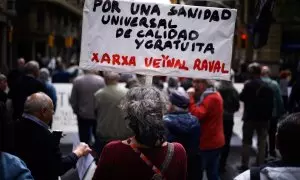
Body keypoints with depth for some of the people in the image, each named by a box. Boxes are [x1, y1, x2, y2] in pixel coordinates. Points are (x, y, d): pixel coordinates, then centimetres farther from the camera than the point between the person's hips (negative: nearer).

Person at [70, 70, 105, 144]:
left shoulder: (77, 81, -8)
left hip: (83, 116, 1)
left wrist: (76, 110, 14)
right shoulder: (101, 80, -13)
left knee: (84, 140, 8)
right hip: (98, 116, -1)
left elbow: (72, 100, -4)